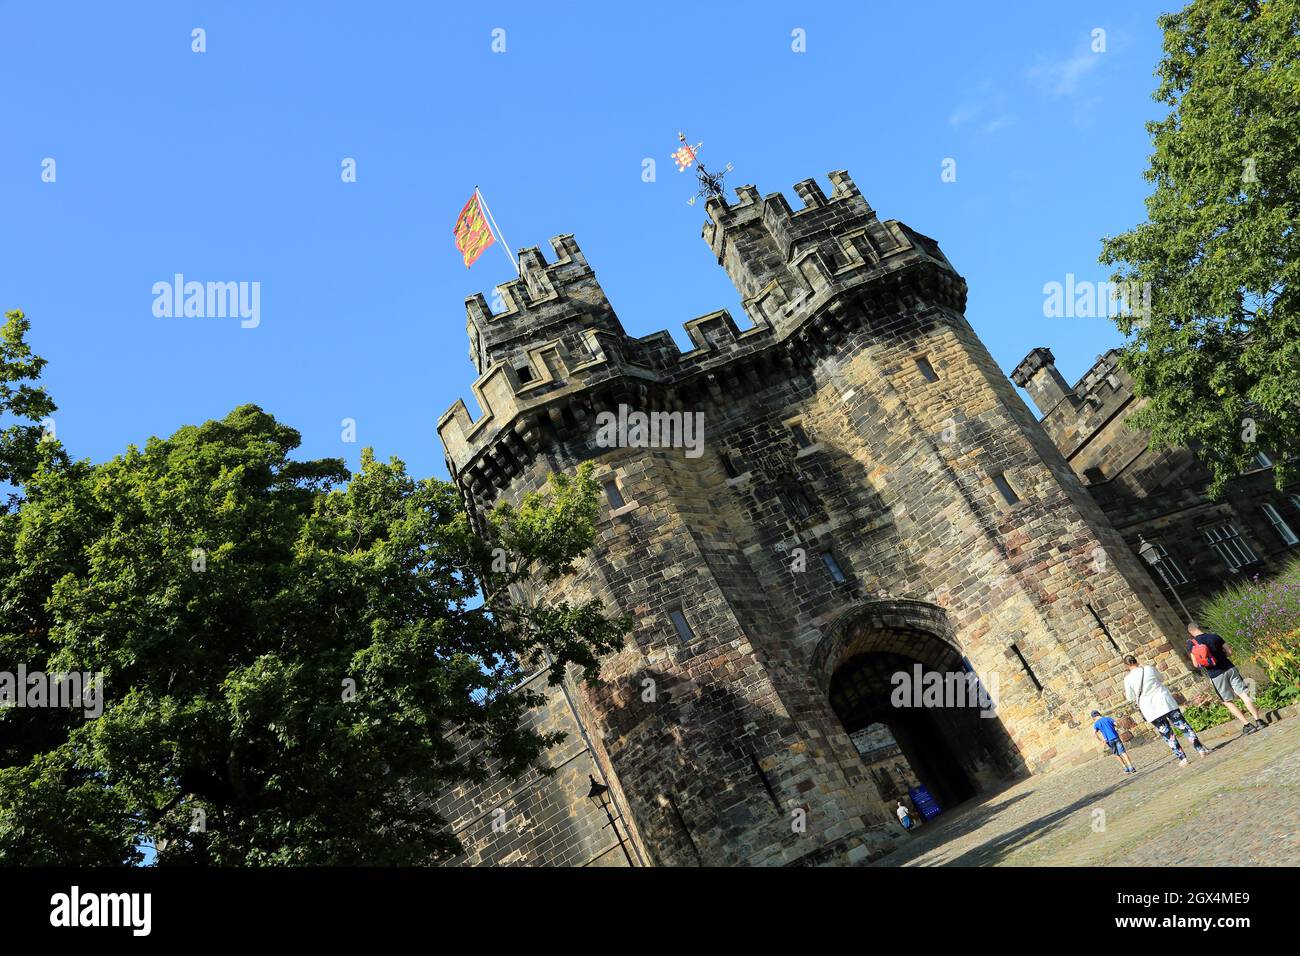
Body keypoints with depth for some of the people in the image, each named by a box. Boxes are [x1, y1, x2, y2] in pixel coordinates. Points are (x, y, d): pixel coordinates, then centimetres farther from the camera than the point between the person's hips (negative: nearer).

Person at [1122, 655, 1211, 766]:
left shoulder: (1128, 679, -8)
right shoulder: (1149, 668, -1)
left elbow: (1131, 698, -1)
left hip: (1150, 710, -2)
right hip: (1165, 702, 2)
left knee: (1167, 735, 6)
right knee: (1183, 726, 9)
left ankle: (1182, 758, 5)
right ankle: (1201, 749, 9)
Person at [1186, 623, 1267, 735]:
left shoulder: (1191, 643, -4)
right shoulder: (1214, 636, 5)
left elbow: (1196, 664, -4)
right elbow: (1229, 651, 8)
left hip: (1215, 675, -3)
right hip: (1229, 668, 3)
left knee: (1227, 702, 8)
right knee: (1244, 694, 5)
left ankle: (1247, 725, 4)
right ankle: (1258, 721, 1)